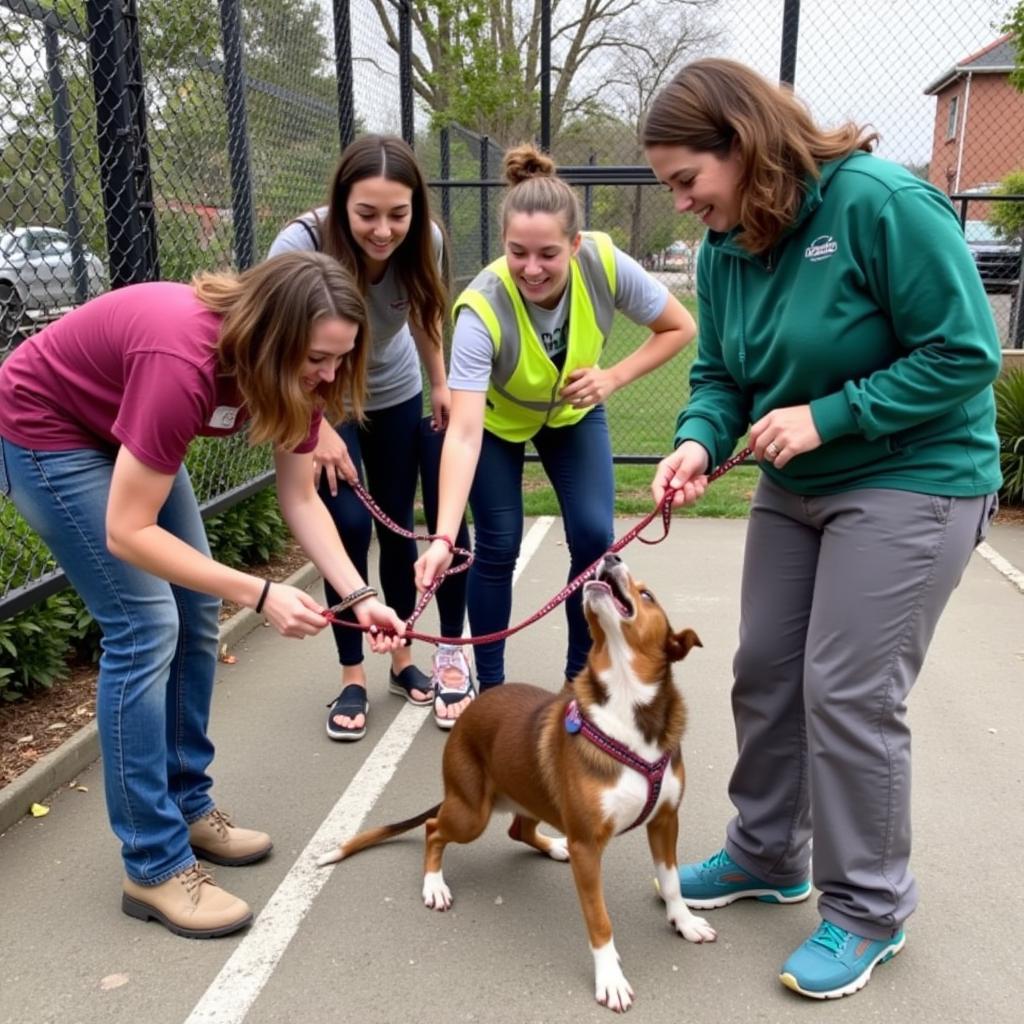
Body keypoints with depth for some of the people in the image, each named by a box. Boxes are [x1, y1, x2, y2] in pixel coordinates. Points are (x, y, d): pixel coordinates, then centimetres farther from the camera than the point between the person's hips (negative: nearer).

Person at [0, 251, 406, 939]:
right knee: (146, 628, -15)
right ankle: (155, 868, -4)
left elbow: (301, 498, -9)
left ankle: (189, 806, 21)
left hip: (125, 426, 8)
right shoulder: (184, 360, -39)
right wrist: (261, 594, -38)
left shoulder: (288, 366, -16)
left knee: (196, 615, 4)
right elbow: (127, 532, -36)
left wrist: (359, 595, -22)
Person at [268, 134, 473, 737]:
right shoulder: (301, 246, -33)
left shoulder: (424, 242, -22)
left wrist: (441, 384, 1)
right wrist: (318, 428, -25)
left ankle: (403, 659, 25)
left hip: (396, 395, 3)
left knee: (398, 528, 7)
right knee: (349, 525, -13)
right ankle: (352, 678, 4)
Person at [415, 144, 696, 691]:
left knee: (594, 539, -7)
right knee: (497, 548, -6)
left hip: (573, 413, 3)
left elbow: (680, 328, -15)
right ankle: (490, 686, 15)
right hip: (496, 419, -2)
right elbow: (463, 434, -46)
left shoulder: (604, 263, -31)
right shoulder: (482, 307, -39)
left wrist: (614, 376, -28)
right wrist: (443, 538, -55)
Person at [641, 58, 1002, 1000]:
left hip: (912, 482, -7)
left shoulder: (882, 202, -21)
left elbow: (964, 354, -20)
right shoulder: (724, 249, 1)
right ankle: (767, 855, 33)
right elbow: (720, 375, 5)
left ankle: (869, 909, 16)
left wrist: (825, 416, -23)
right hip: (796, 487, 8)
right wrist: (701, 439, -17)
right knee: (764, 673, 11)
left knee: (849, 695, -6)